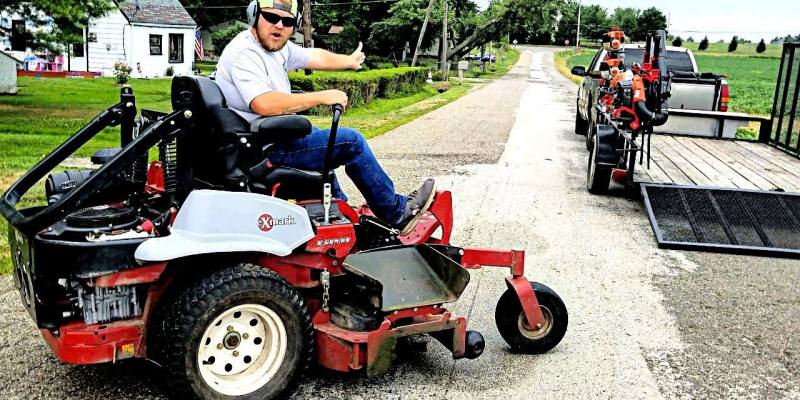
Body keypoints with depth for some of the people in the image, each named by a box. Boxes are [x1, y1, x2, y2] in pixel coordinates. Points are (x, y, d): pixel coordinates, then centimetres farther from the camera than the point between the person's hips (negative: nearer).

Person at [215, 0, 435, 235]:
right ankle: (399, 214, 8)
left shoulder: (278, 45, 7)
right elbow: (265, 104, -34)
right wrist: (322, 97, -26)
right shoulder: (244, 53, -20)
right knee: (351, 142, -6)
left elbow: (315, 57, 24)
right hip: (265, 151, -11)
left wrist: (349, 61, 38)